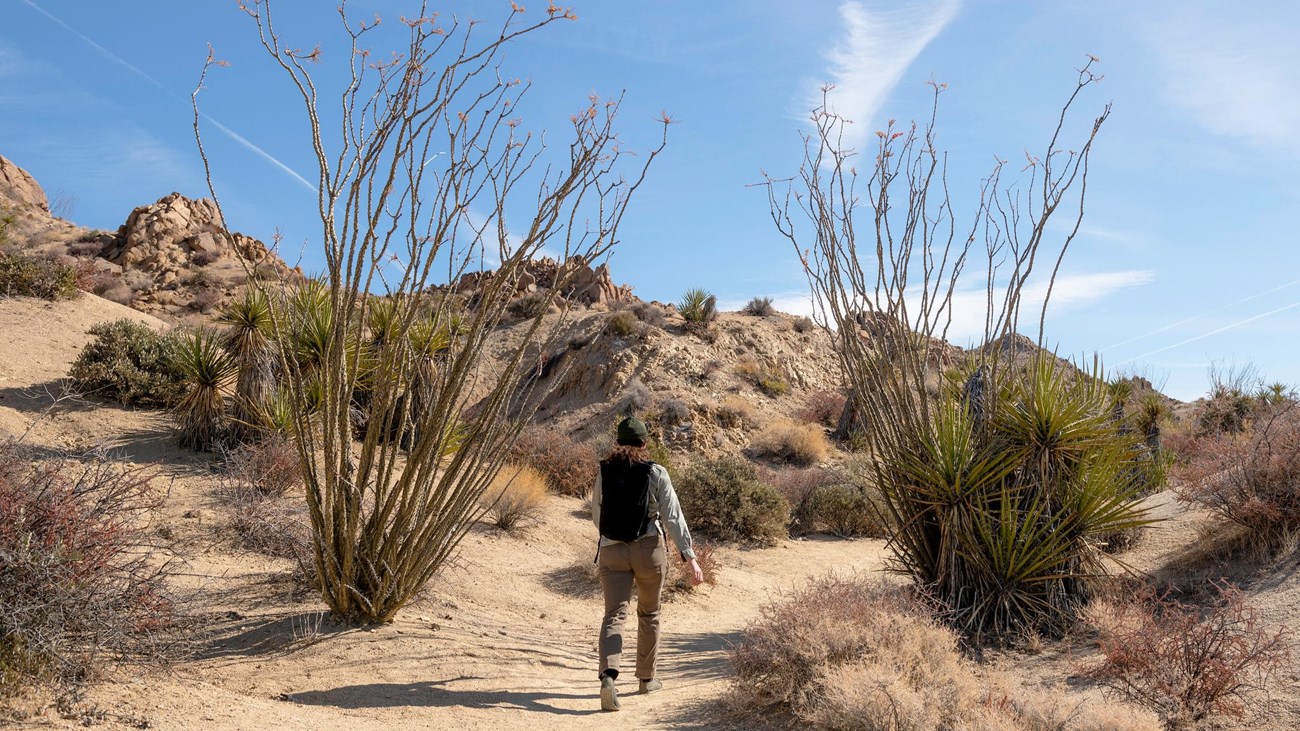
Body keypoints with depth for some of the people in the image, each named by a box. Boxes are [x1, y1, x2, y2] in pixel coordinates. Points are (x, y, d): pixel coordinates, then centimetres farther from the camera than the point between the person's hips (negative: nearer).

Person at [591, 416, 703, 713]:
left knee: (614, 614, -3)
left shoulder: (604, 471, 2)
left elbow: (597, 515, 12)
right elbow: (673, 516, -9)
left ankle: (608, 674, -26)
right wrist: (690, 557, -8)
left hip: (611, 551, 1)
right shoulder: (656, 473, -5)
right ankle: (646, 678, 29)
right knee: (649, 613, 18)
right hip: (649, 550, -1)